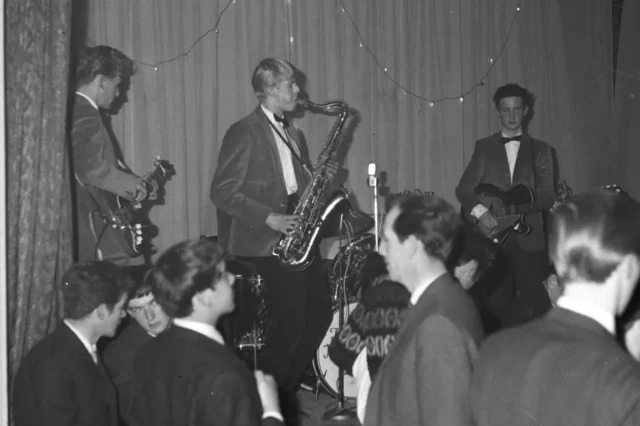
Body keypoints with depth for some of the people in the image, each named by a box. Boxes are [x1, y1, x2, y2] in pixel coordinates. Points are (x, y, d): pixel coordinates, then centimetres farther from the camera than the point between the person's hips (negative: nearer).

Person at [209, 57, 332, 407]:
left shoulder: (289, 134, 18)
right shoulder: (244, 133, -8)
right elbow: (222, 192, -13)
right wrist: (269, 218, -19)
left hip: (293, 235, 8)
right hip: (262, 242, -8)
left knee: (320, 312, 2)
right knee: (290, 319, -15)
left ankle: (286, 388, 17)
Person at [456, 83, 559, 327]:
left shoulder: (541, 151, 11)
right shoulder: (484, 147, 11)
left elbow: (546, 194, 5)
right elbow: (464, 188, 5)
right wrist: (480, 211, -13)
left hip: (529, 239, 0)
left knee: (535, 303, -6)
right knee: (498, 304, -1)